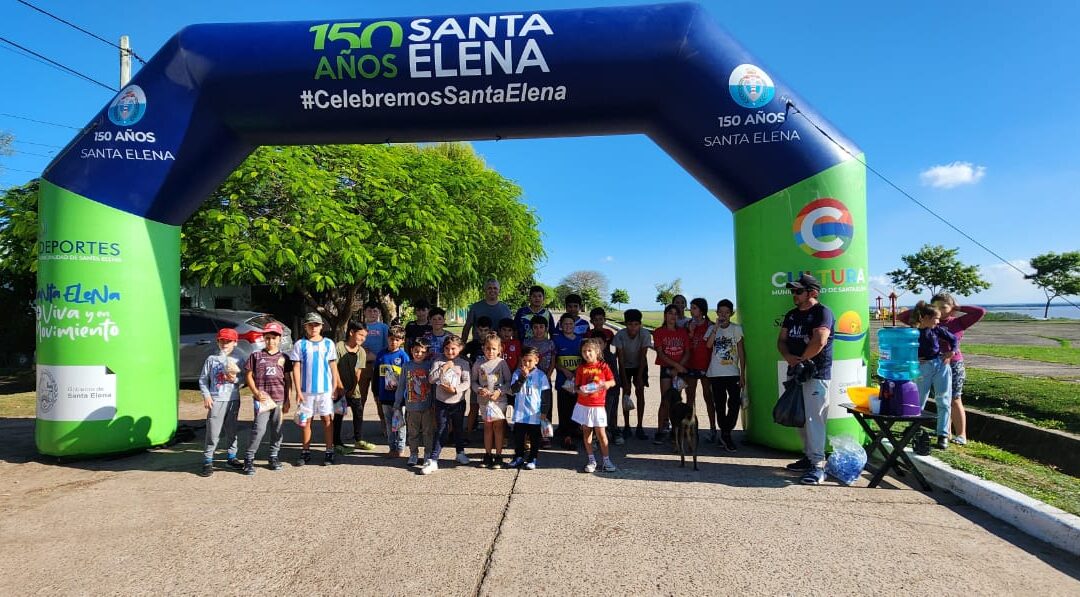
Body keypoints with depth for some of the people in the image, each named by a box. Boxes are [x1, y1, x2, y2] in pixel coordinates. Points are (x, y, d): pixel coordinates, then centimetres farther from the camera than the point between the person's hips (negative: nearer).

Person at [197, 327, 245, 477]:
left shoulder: (237, 361, 8)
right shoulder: (211, 359, 4)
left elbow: (243, 379, 8)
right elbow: (203, 379, 4)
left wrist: (235, 379, -13)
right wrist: (206, 396, -5)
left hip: (233, 400, 2)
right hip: (216, 400, -2)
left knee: (232, 430, 11)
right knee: (213, 432, -4)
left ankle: (231, 457, 22)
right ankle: (208, 461, 3)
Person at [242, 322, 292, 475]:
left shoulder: (284, 358, 11)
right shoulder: (256, 356, 7)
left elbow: (288, 380, 11)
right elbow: (249, 376, 6)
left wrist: (287, 400, 6)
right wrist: (256, 393, -9)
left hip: (279, 399, 2)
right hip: (262, 399, -2)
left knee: (277, 429, 7)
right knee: (259, 429, -10)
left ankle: (273, 457, 19)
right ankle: (249, 459, 1)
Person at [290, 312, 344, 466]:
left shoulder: (328, 343, 4)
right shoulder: (300, 345, 2)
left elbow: (333, 366, 7)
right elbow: (296, 368, 1)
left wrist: (336, 387, 2)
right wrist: (298, 390, -4)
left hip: (325, 389, 0)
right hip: (306, 390, 0)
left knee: (327, 419, 3)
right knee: (306, 421, 7)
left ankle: (329, 452, 9)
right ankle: (306, 452, 17)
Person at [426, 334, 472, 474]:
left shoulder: (463, 363, -3)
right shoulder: (438, 362, -2)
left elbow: (467, 383, -10)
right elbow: (431, 379, -12)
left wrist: (455, 389, -23)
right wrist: (443, 368, -19)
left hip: (458, 402, 1)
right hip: (441, 402, -1)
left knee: (459, 429, 17)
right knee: (440, 431, -1)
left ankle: (460, 453, 37)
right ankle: (433, 460, 1)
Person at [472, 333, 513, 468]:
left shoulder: (502, 363, -5)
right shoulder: (478, 363, -1)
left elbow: (508, 382, -1)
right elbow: (474, 381, 6)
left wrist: (500, 391, -15)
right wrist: (479, 390, -12)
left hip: (499, 400, -2)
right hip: (484, 400, 2)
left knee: (498, 427, 2)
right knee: (487, 427, 13)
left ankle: (498, 456, 11)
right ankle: (488, 455, 24)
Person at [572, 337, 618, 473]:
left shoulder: (603, 366, -2)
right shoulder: (581, 369, 2)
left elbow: (613, 382, 1)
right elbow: (576, 386, 3)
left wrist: (606, 384, -21)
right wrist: (580, 391, -18)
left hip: (598, 405, -2)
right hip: (583, 405, 2)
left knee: (600, 432, 0)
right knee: (587, 432, 8)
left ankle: (607, 460, 11)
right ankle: (591, 460, 18)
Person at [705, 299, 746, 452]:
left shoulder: (736, 329, 3)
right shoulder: (712, 328, 5)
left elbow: (741, 352, 3)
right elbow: (708, 345, -15)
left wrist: (743, 374, -1)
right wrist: (716, 327, -17)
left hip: (733, 373, -1)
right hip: (716, 374, 1)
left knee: (734, 403, -11)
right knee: (720, 405, 7)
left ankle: (725, 435, 1)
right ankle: (725, 435, 20)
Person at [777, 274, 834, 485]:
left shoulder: (822, 312, -9)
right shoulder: (791, 315, 16)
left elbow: (819, 342, -21)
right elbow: (782, 340, 13)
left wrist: (801, 360, -9)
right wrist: (789, 357, -7)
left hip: (816, 374, -8)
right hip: (795, 373, 8)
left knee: (814, 418, -11)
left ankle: (817, 465, -9)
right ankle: (809, 457, 22)